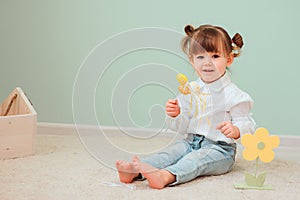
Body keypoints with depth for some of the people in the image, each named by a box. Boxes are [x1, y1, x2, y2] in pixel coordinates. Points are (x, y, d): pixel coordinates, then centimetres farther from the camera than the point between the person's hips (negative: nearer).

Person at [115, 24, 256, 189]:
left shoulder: (233, 94, -7)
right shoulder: (189, 90, 9)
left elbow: (246, 125, -9)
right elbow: (182, 127, 11)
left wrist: (235, 130, -32)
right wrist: (175, 115, -11)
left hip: (220, 148, -5)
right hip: (191, 141, 6)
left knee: (198, 157, -31)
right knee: (172, 151, -18)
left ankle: (166, 175, -58)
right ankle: (135, 171, -38)